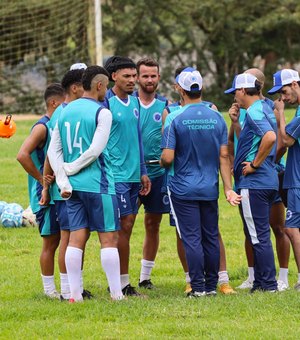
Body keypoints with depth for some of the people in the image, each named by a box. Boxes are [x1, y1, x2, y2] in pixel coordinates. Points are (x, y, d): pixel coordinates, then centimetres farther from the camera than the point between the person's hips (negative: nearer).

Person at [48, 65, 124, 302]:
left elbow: (53, 151, 6)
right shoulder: (102, 113, -9)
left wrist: (63, 181, 1)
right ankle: (117, 294, 0)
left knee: (76, 238, 6)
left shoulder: (65, 112, 10)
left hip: (73, 185, 6)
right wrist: (71, 168, -4)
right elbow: (96, 150, -16)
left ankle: (75, 294, 3)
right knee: (109, 239, 0)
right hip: (98, 184, -6)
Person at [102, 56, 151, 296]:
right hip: (116, 175, -7)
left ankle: (117, 282, 12)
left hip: (134, 175, 7)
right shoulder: (106, 103, -9)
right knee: (124, 227, -8)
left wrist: (143, 172, 18)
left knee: (127, 228, 8)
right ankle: (123, 283, -3)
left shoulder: (134, 102, 13)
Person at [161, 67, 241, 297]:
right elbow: (224, 156, 2)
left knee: (192, 238, -1)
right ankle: (211, 285, 15)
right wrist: (228, 188, 3)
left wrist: (162, 163, 10)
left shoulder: (175, 119, -11)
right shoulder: (217, 118, 1)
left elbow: (167, 158, -14)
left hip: (184, 189, -4)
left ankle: (198, 287, -2)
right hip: (210, 189, 4)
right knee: (211, 237, 11)